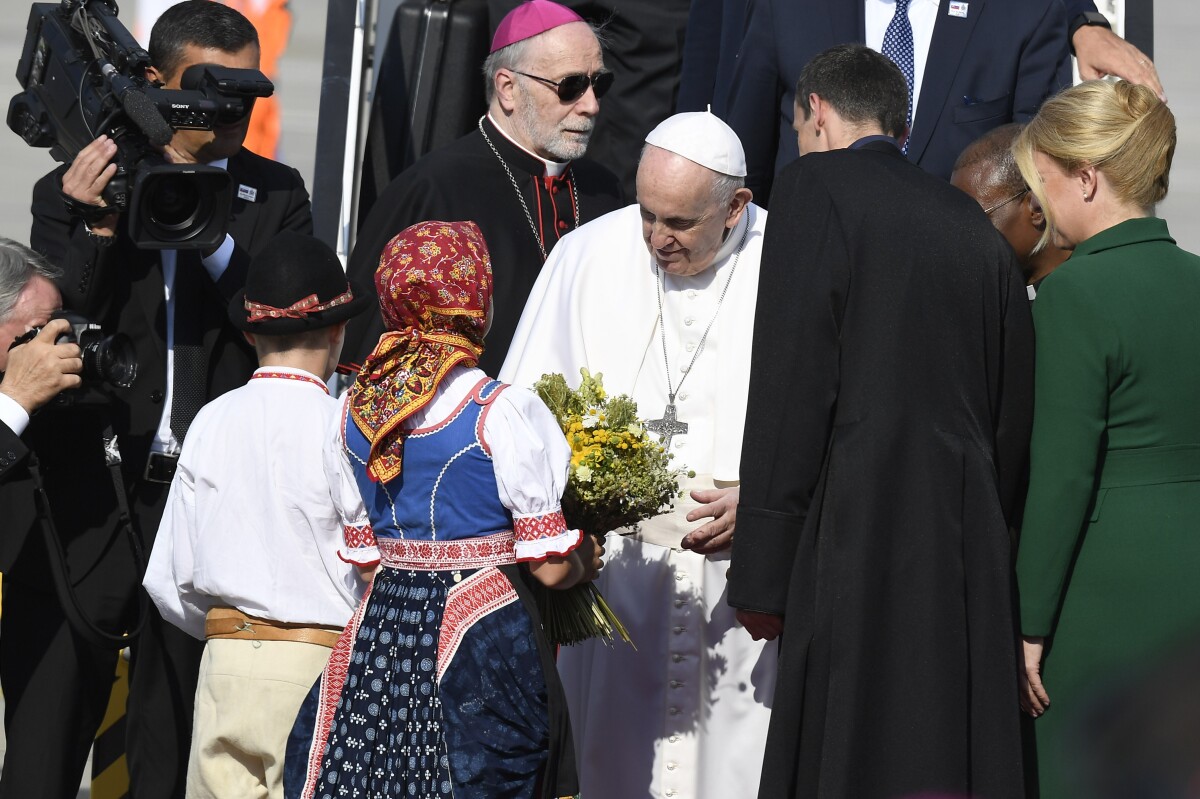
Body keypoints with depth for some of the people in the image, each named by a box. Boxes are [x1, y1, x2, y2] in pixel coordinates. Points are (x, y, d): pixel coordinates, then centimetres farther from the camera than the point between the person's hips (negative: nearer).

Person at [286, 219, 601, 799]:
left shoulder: (353, 412, 2)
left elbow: (365, 550, 10)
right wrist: (585, 561, 8)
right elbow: (551, 566, -12)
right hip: (483, 642, -5)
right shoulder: (504, 412, -14)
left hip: (380, 634, 5)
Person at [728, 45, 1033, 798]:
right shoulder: (973, 222, 17)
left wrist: (761, 574, -6)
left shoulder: (819, 187, -1)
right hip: (971, 555, 7)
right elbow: (1014, 407, 17)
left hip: (857, 545, -6)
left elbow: (792, 391, -8)